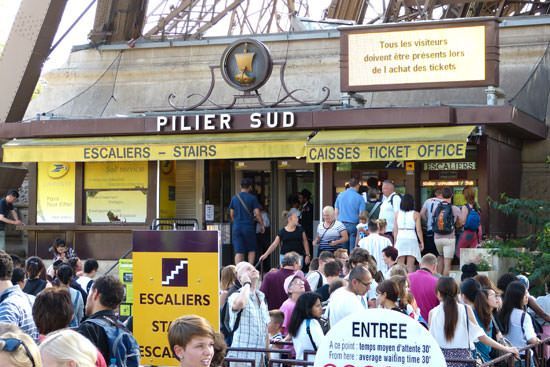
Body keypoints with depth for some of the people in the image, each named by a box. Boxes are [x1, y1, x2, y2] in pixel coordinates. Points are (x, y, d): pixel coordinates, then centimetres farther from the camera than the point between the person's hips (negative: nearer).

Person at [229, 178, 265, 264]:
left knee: (238, 252, 1)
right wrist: (262, 225, 5)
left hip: (236, 228, 3)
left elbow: (231, 214, 14)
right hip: (249, 227, -2)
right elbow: (257, 213, -7)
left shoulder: (234, 198, 7)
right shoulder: (252, 198, -4)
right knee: (251, 250, 13)